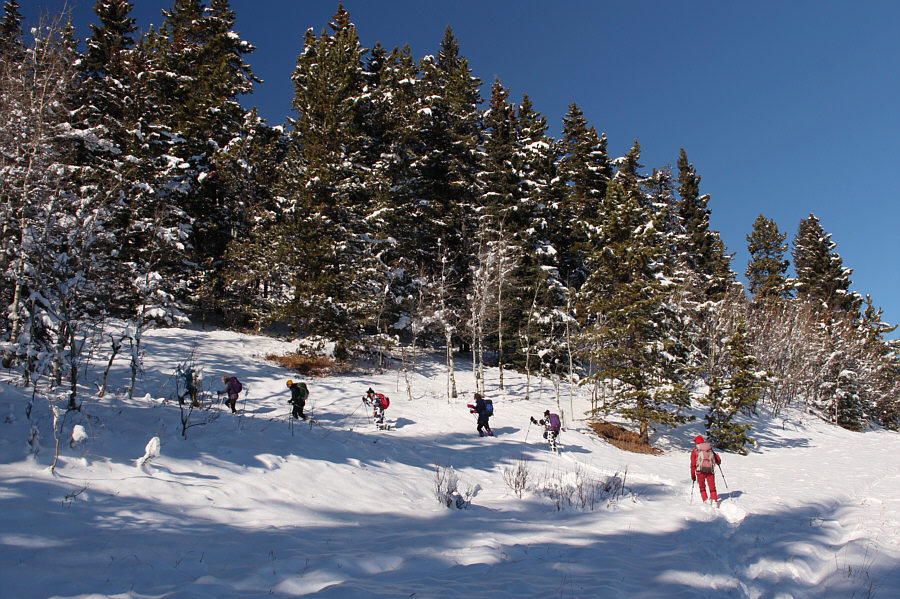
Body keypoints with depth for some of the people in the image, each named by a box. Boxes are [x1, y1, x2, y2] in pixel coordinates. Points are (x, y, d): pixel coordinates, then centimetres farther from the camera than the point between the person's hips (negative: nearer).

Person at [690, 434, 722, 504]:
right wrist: (716, 455, 42)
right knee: (712, 488, 9)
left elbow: (693, 465, 3)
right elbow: (718, 461, 20)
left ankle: (705, 501, -1)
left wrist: (693, 475, 9)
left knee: (702, 488, 13)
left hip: (700, 471, -1)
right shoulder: (710, 449, 16)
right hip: (710, 471, 2)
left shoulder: (694, 451, 8)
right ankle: (714, 500, -9)